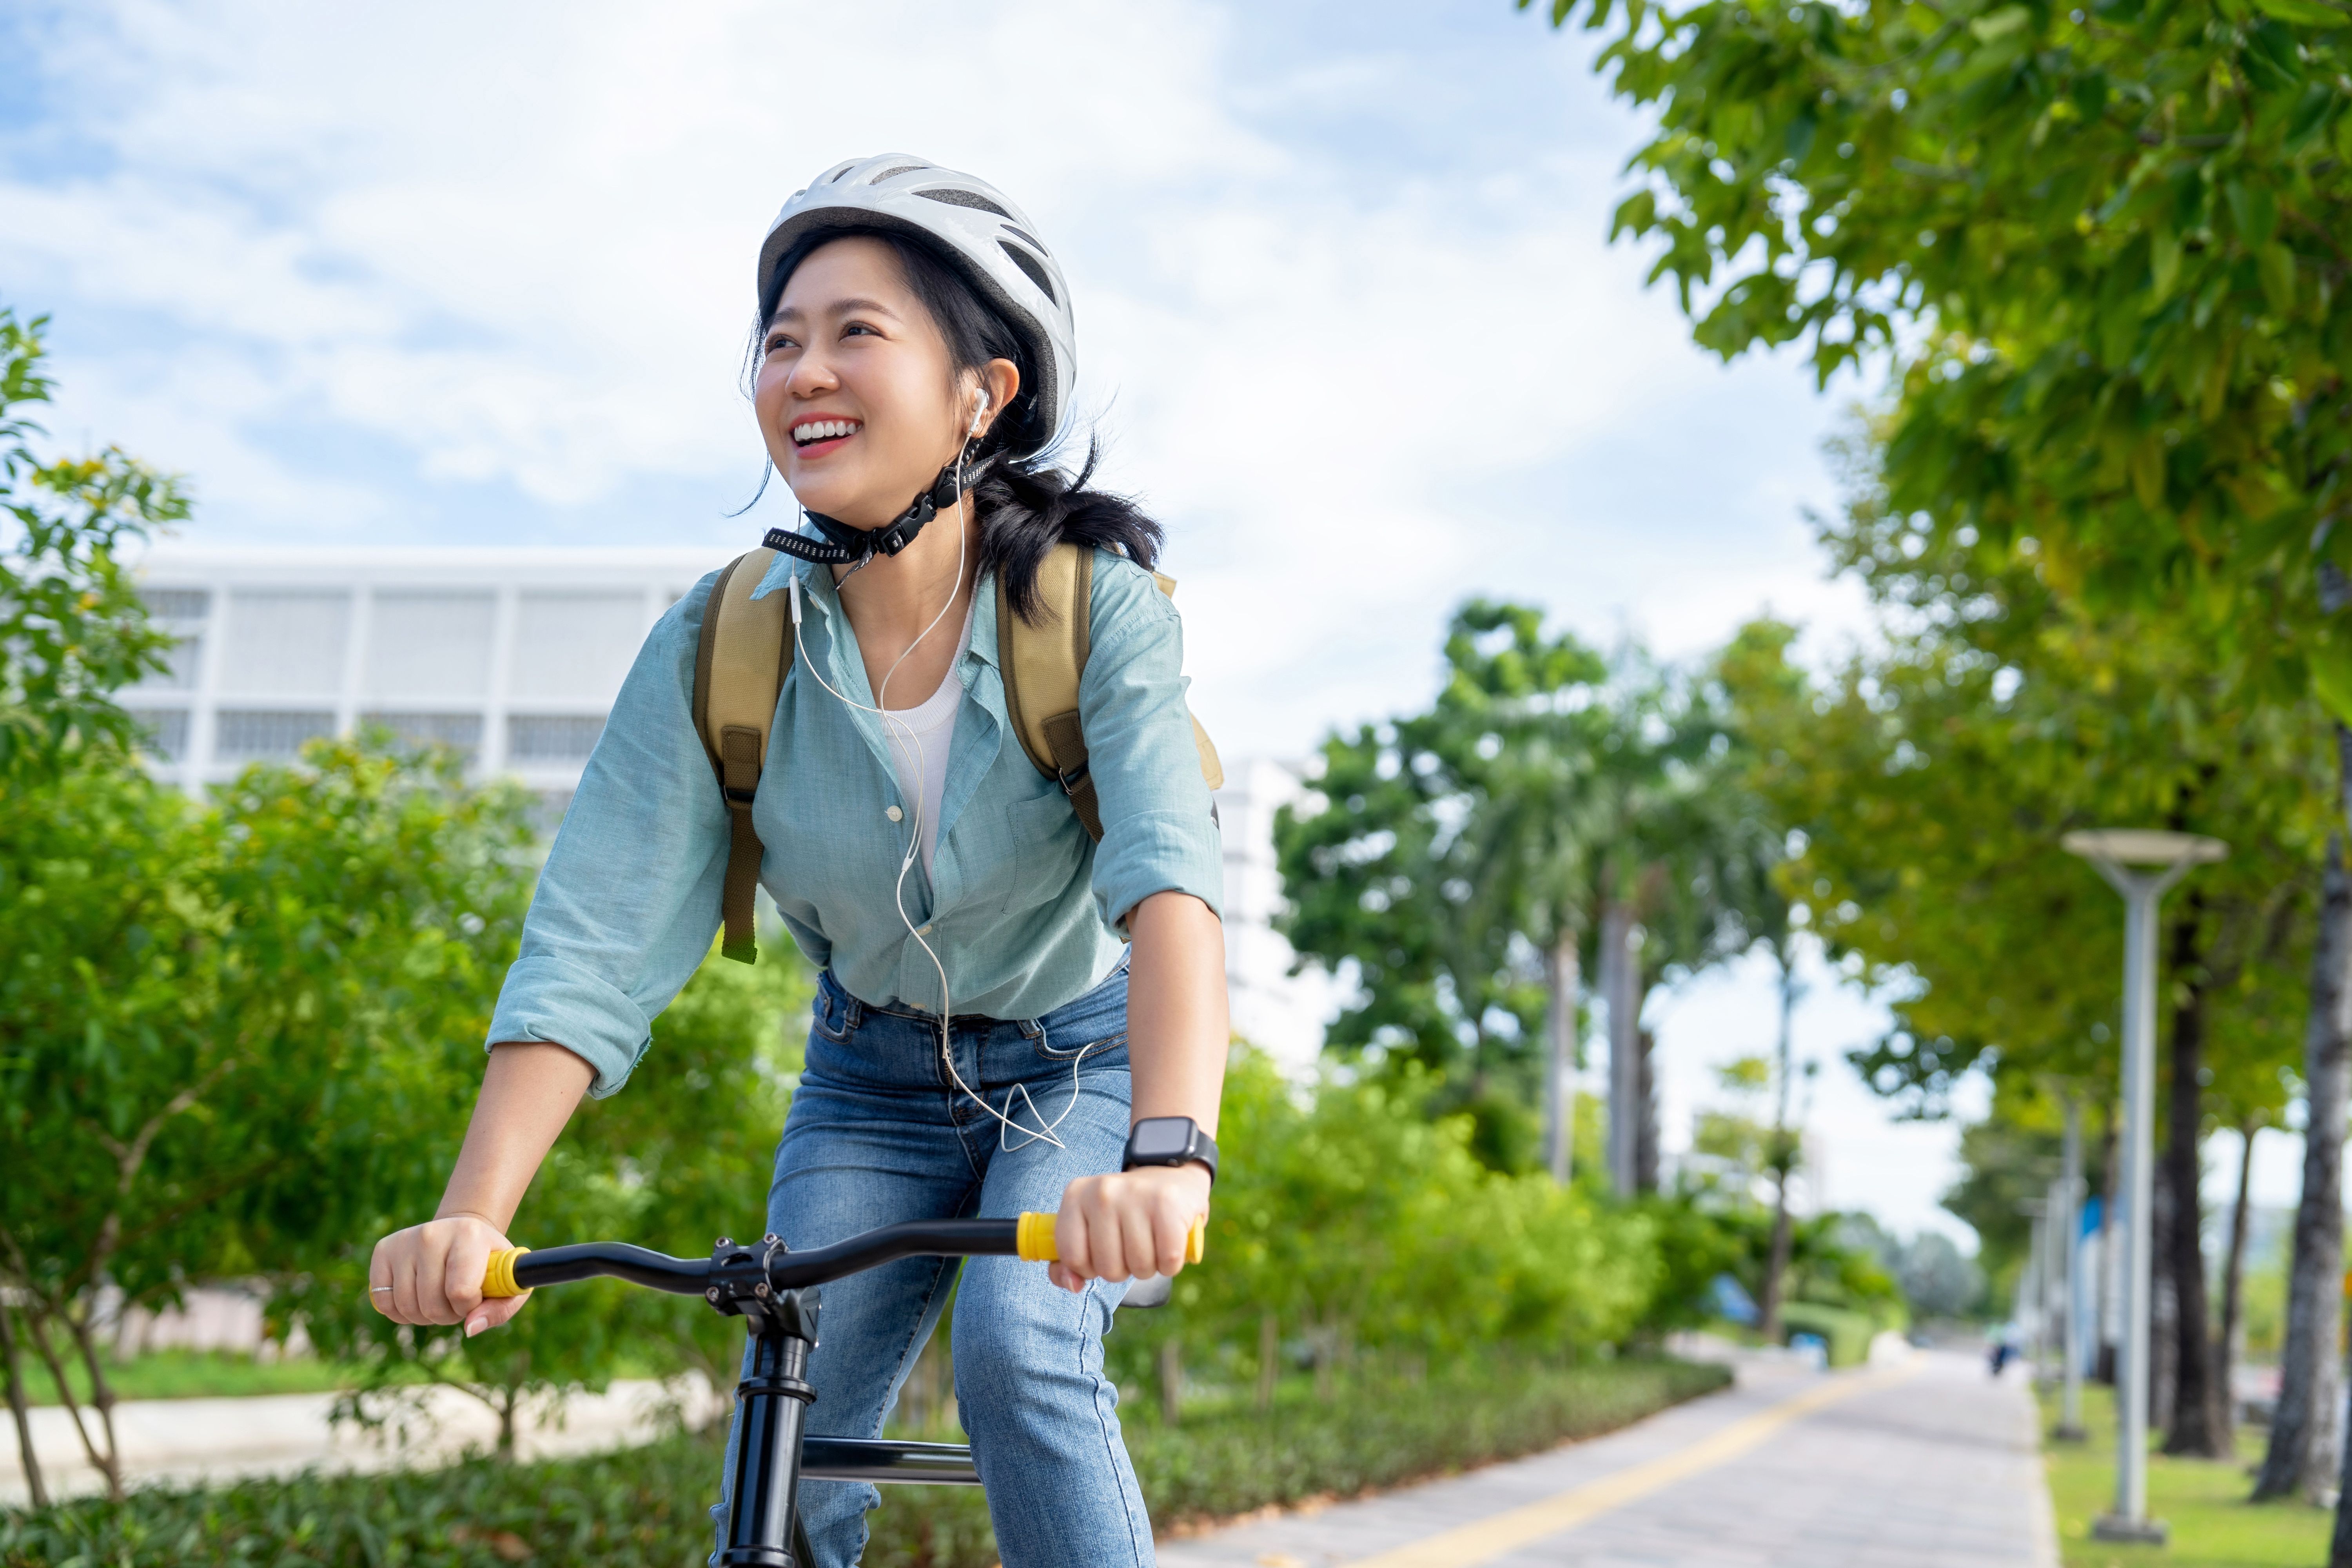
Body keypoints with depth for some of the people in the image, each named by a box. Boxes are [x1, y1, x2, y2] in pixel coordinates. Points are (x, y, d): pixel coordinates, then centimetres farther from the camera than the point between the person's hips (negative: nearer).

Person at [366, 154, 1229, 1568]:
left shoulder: (1095, 606, -24)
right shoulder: (718, 649, -18)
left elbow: (1172, 879, -38)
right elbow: (595, 947, -22)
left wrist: (1167, 1151, -55)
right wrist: (473, 1213, -36)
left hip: (1082, 1057, -2)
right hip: (874, 1080, 2)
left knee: (1019, 1349, -27)